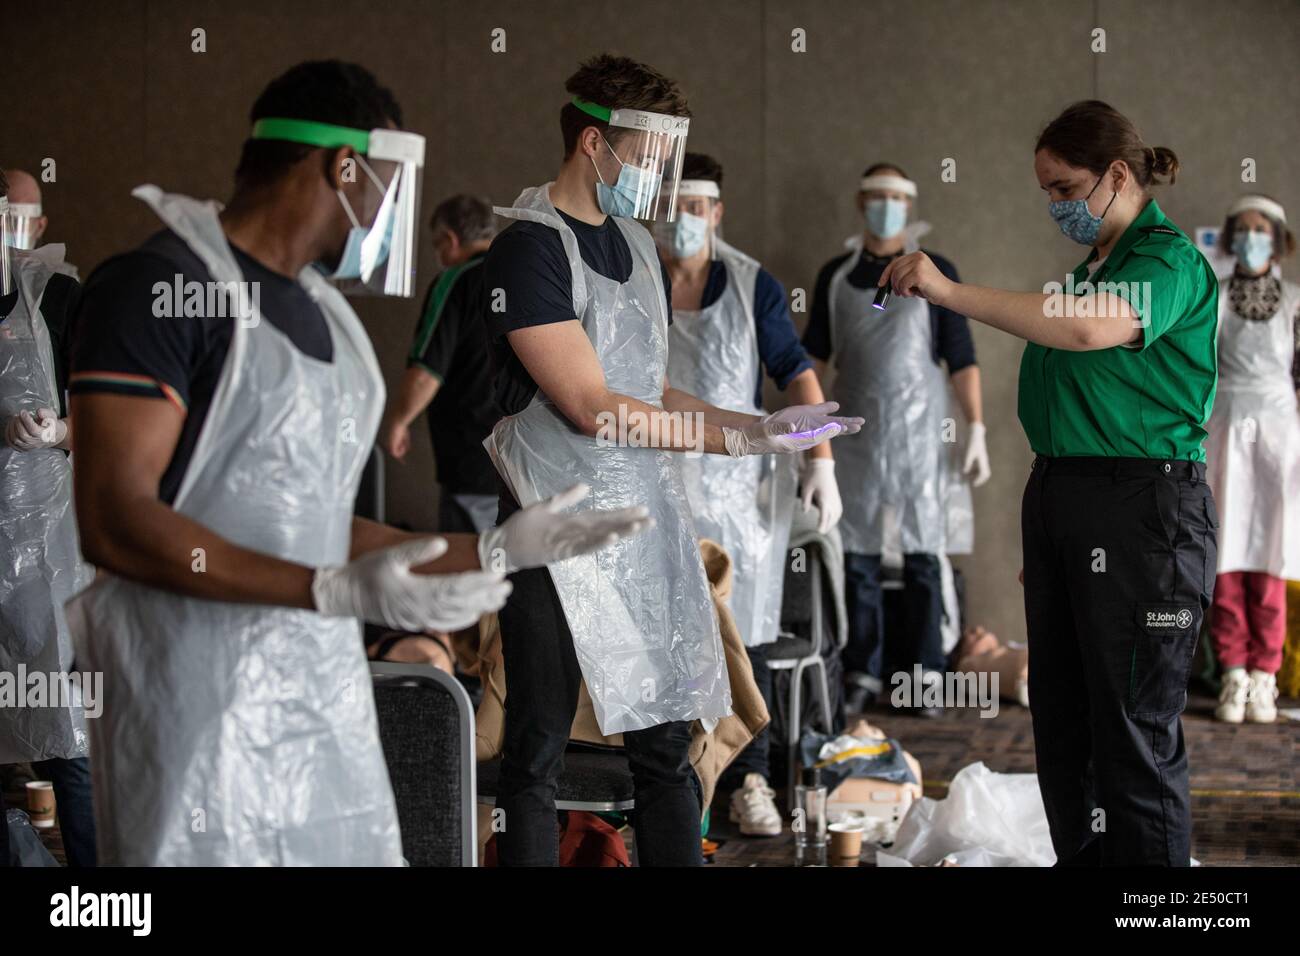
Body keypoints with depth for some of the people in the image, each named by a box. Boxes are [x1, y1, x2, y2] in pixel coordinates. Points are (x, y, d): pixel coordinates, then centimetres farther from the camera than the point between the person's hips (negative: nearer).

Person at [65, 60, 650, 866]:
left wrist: (497, 549, 15)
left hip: (330, 707, 8)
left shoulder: (325, 314, 17)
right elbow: (116, 522, -18)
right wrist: (339, 593, -25)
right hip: (199, 715, -8)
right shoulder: (161, 287, -9)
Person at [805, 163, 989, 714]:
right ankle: (863, 673, 11)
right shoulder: (836, 276, 9)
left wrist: (977, 430, -5)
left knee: (923, 556, -2)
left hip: (919, 433, -2)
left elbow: (961, 359, 2)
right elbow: (812, 356, 11)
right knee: (857, 558, 3)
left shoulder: (935, 273, 3)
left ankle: (925, 673, 4)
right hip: (855, 435, 2)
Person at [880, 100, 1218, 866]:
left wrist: (950, 291, -29)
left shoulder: (1171, 259, -8)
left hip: (1142, 506, -9)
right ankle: (1081, 856, 20)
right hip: (1061, 501, 9)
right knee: (1061, 718, 12)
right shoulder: (1091, 264, 18)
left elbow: (1092, 328, -29)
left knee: (1134, 730, -6)